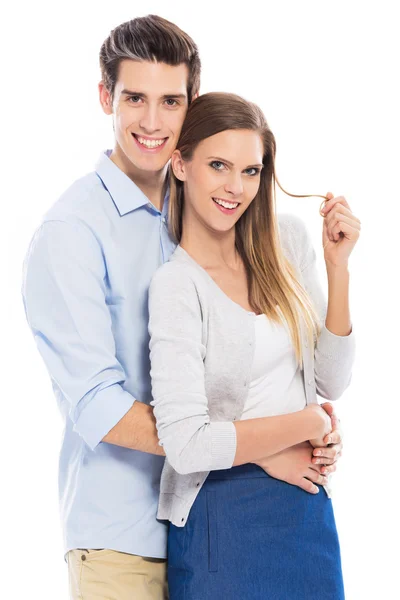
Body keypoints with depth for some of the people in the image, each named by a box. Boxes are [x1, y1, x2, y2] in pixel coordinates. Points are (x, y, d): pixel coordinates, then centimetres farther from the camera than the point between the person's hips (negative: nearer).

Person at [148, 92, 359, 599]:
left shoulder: (288, 240, 2)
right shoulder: (176, 285, -16)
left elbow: (332, 383, 4)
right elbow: (188, 445, -23)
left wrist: (337, 265, -6)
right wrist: (308, 422, -10)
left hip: (308, 506, 6)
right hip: (223, 515, -5)